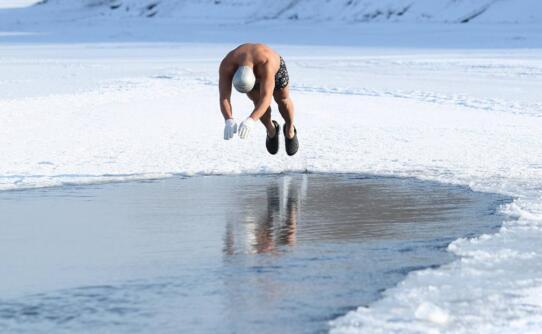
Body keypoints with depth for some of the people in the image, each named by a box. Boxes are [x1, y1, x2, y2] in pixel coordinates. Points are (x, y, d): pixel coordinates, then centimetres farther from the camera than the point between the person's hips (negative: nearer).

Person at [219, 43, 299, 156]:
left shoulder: (266, 62, -50)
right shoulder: (227, 65, -42)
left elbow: (266, 98, -55)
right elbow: (224, 98, -45)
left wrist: (251, 120, -69)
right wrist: (229, 121, -62)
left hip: (275, 68, -2)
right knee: (258, 102, -9)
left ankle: (290, 129, 37)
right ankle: (271, 129, 21)